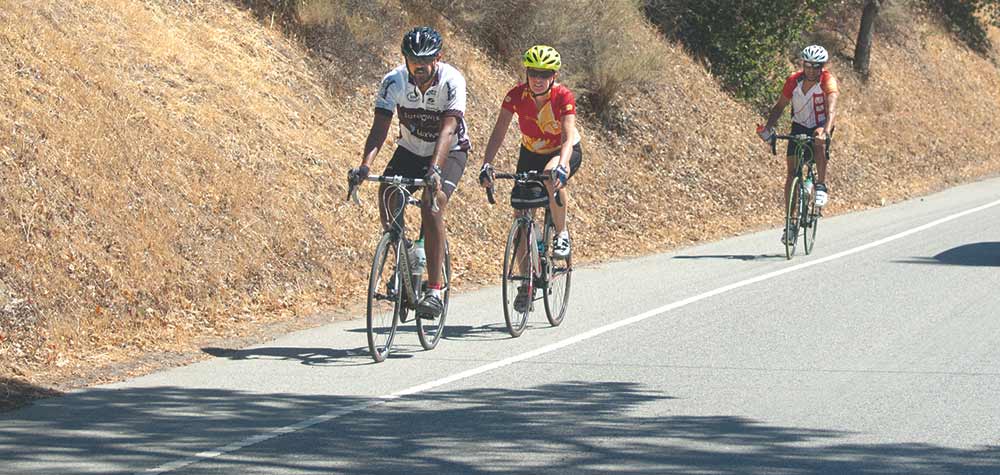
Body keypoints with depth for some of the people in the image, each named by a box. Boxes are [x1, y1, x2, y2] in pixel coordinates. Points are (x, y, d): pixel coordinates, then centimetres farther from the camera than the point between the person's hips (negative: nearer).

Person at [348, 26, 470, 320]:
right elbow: (379, 128, -27)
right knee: (386, 195, -20)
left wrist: (434, 169, -52)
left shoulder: (452, 81, -27)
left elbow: (447, 130, -37)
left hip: (450, 151, -4)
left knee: (432, 204, -27)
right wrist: (365, 165, -44)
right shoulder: (394, 82, -20)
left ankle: (434, 291, -27)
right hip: (410, 149, 4)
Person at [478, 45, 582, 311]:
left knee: (552, 176, -39)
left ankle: (562, 233, -16)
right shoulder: (517, 95, -20)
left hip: (564, 152, -3)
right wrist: (487, 165, -40)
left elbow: (569, 136, -37)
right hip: (531, 153, 3)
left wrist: (561, 166, -55)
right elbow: (499, 131, -25)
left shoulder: (563, 97, -27)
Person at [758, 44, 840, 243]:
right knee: (791, 172, -7)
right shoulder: (793, 81, -13)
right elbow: (780, 106, -3)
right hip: (799, 127, 3)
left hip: (820, 127, -3)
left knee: (820, 144, -38)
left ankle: (822, 187, -21)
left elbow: (831, 109, -37)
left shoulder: (828, 81, -23)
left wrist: (825, 130, -54)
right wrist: (768, 127, -18)